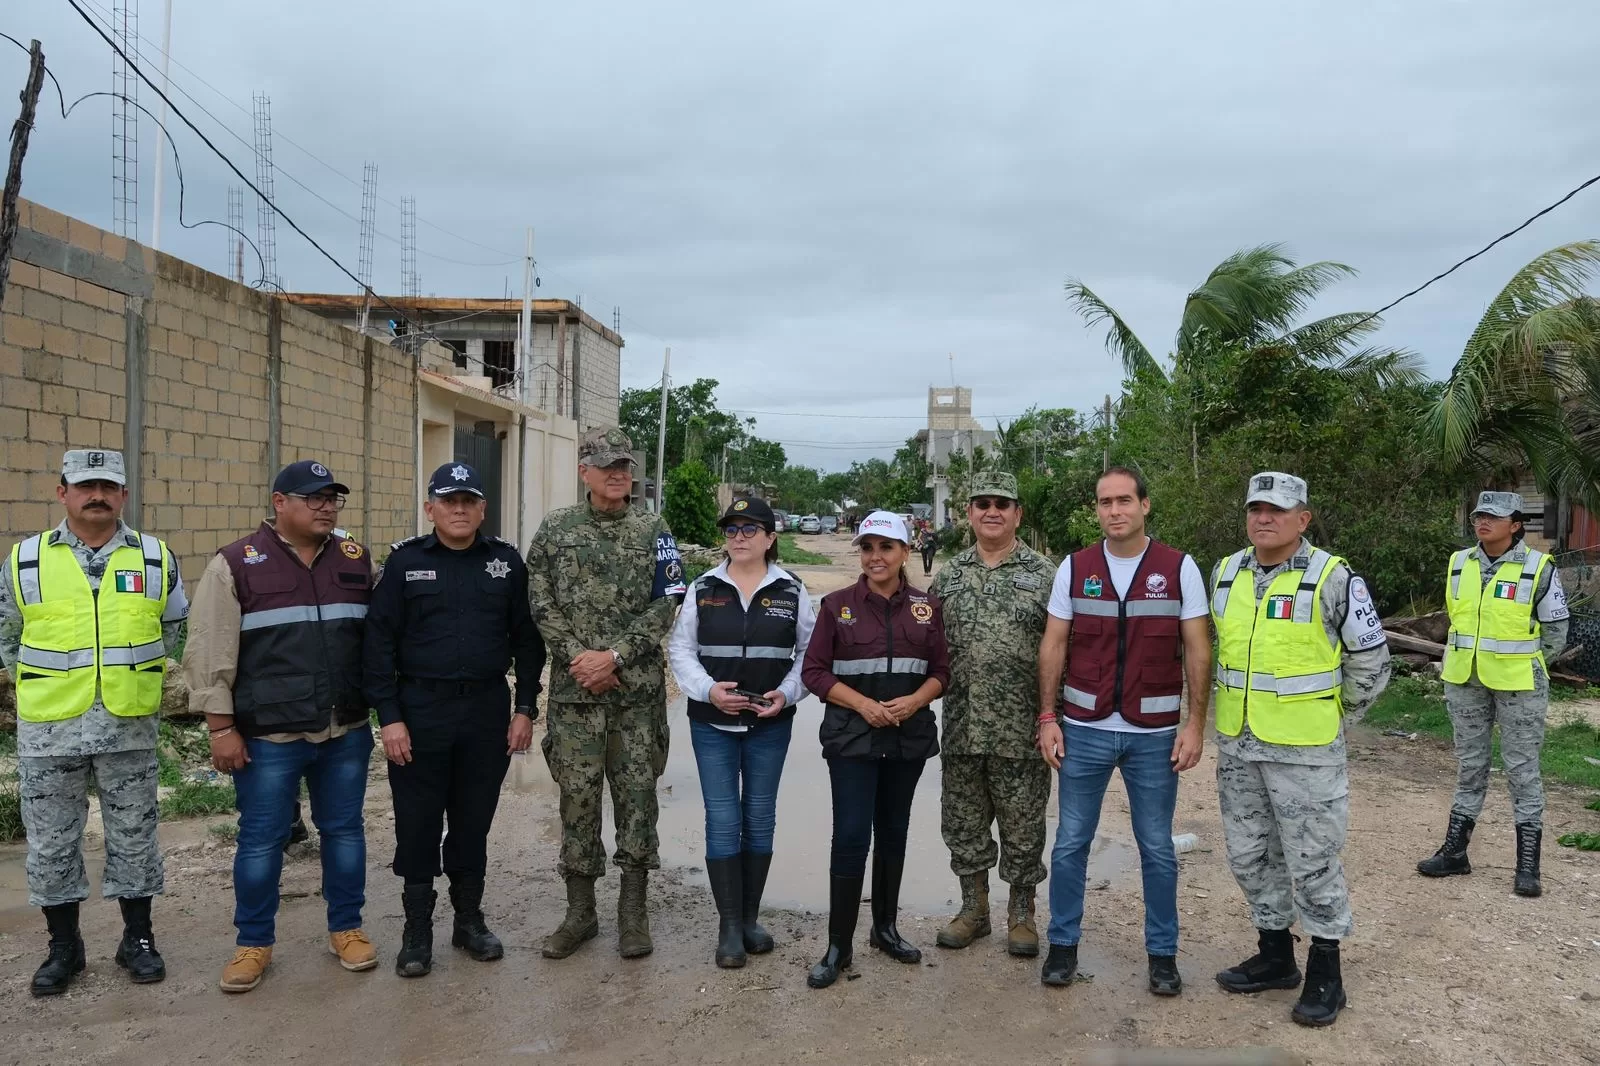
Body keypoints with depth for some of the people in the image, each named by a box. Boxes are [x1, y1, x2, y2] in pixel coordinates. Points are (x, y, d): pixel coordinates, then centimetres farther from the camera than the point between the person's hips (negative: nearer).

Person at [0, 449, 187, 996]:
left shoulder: (156, 559, 2)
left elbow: (175, 629, 14)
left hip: (130, 727, 0)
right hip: (48, 730, 0)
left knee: (133, 836, 9)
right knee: (51, 843, 9)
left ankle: (138, 938, 23)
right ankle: (63, 946, 24)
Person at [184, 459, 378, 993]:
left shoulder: (357, 560, 6)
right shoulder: (235, 564, -5)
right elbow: (209, 653, -7)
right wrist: (222, 728, -10)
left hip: (346, 731, 3)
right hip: (268, 735, -3)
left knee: (344, 829, 12)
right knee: (261, 839, 7)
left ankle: (346, 928, 27)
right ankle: (254, 942, 23)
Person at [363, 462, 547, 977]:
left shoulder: (507, 561, 4)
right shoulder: (405, 561, -1)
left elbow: (526, 638, 6)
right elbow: (379, 641, -3)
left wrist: (525, 708, 1)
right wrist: (388, 717, -9)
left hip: (488, 711, 2)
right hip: (421, 711, -1)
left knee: (474, 820, 12)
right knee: (418, 823, 6)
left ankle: (469, 919, 28)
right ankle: (417, 930, 21)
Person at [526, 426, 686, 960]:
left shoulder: (654, 531, 4)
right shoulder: (555, 529, 5)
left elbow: (666, 605, -3)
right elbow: (542, 604, 0)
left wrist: (614, 656, -13)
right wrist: (579, 656, -11)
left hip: (639, 687, 0)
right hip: (574, 688, 0)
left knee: (637, 792, 5)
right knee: (577, 794, 5)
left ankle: (633, 911, 17)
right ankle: (580, 911, 20)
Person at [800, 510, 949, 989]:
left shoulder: (926, 607, 5)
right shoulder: (837, 605, -2)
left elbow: (941, 671, 6)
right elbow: (814, 671, -4)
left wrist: (914, 701, -13)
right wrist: (863, 703, -16)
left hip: (909, 736, 3)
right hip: (852, 735, -3)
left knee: (893, 832, 13)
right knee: (851, 836, -7)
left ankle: (885, 928, 29)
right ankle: (838, 946, 3)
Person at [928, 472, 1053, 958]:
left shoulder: (1042, 573, -1)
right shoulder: (949, 575, 8)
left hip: (1020, 730, -3)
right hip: (961, 729, 3)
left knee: (1022, 825, 7)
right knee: (963, 822, 12)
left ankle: (1021, 912, 23)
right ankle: (973, 908, 28)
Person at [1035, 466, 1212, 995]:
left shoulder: (1180, 568, -3)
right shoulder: (1073, 568, 1)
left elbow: (1198, 649, -2)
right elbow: (1053, 646, 3)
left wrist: (1195, 723, -8)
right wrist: (1047, 719, -2)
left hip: (1155, 734, -1)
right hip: (1083, 731, 1)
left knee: (1157, 848, 10)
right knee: (1071, 843, 9)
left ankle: (1162, 952, 25)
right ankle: (1063, 943, 24)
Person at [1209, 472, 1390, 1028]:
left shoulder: (1333, 579, -11)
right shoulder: (1225, 574, 6)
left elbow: (1370, 661, -3)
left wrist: (1333, 717, 3)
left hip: (1303, 750, -6)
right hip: (1237, 745, 6)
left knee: (1312, 860, 3)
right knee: (1251, 855, 15)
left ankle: (1325, 972, 19)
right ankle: (1275, 956, 31)